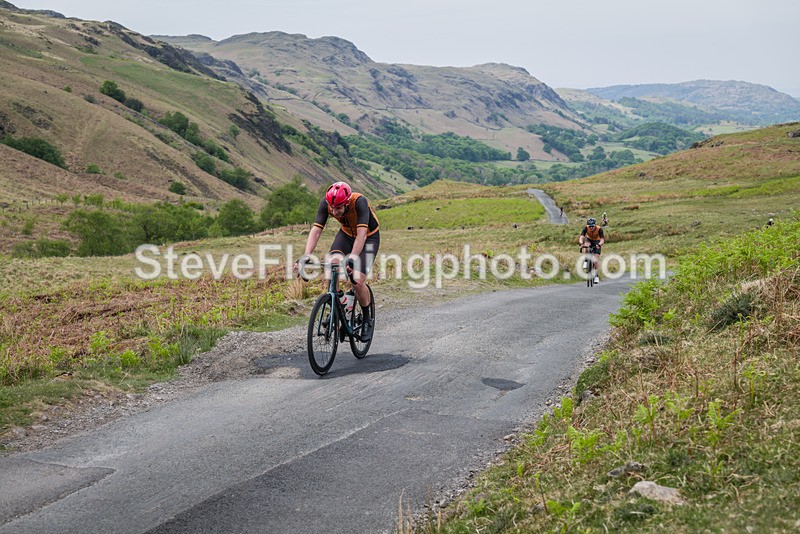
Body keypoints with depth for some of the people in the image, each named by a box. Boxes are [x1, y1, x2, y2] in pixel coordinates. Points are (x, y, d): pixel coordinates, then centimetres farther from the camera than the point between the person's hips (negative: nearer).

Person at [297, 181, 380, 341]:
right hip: (347, 233, 4)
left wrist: (352, 258, -54)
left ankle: (367, 320, 9)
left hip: (369, 237, -4)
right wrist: (306, 255, -41)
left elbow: (362, 234, -43)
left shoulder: (360, 201, -36)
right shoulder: (326, 203, -25)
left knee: (358, 282, -16)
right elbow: (316, 230, -28)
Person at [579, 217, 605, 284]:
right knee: (587, 245, -38)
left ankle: (596, 276, 4)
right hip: (589, 239, 1)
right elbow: (581, 237, -36)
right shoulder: (586, 228, -27)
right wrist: (581, 243, -57)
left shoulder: (599, 229, -30)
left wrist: (599, 245, -57)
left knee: (595, 260, -11)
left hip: (596, 242, -1)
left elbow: (602, 239, -37)